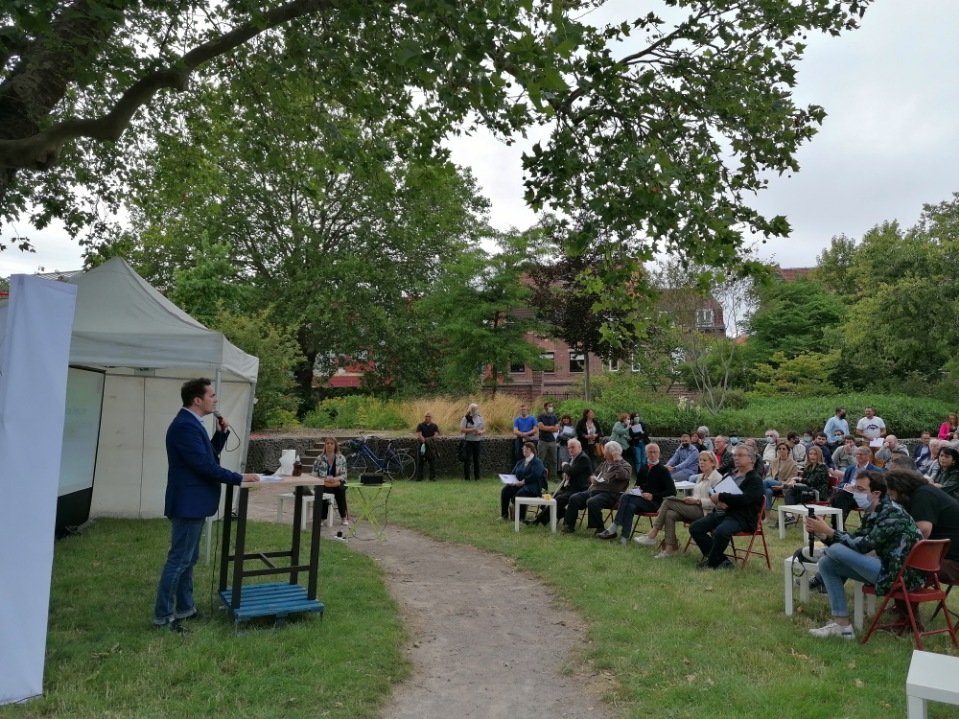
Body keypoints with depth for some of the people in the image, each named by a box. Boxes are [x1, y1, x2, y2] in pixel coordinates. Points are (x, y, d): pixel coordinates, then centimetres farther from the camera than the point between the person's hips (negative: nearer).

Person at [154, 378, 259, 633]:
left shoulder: (191, 423, 12)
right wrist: (239, 478, -17)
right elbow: (204, 465, -24)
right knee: (178, 560, -2)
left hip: (193, 502, 11)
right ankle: (162, 617, 7)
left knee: (188, 559, 18)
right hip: (188, 503, -11)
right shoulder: (185, 425, -21)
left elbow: (209, 455, 19)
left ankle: (185, 607, 29)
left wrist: (221, 433, 5)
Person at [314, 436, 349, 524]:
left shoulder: (341, 458, 3)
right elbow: (314, 476, -1)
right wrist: (325, 479, -18)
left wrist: (336, 479, -20)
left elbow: (344, 475, 1)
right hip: (323, 484, 0)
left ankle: (344, 517, -21)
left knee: (340, 489, -33)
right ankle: (322, 517, -19)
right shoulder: (319, 459, 1)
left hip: (337, 483, 1)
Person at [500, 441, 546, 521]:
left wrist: (523, 482, -22)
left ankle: (521, 518, -26)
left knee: (520, 494, -37)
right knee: (505, 490, -18)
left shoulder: (537, 462, -2)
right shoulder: (520, 462, 22)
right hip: (518, 484, 7)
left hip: (532, 486, -7)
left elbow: (535, 475, -17)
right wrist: (512, 481, -4)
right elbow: (513, 473, 20)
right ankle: (504, 515, -12)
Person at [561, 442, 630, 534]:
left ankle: (599, 528, -16)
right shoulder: (605, 463, 20)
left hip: (610, 494, -8)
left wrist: (617, 461, -20)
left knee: (591, 502, -34)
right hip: (594, 490, 8)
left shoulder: (624, 465, -3)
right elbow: (595, 474, 33)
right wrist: (593, 478, 10)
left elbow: (622, 476, -27)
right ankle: (569, 525, 1)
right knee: (574, 498, -7)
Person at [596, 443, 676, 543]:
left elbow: (672, 492, -6)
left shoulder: (663, 471, 1)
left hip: (654, 502, -5)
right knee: (630, 506, -33)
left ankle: (613, 528, -30)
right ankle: (624, 537, -38)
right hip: (640, 500, 5)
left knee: (625, 497, -30)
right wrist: (636, 488, 7)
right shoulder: (643, 468, 17)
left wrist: (653, 496, -15)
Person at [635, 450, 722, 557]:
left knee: (668, 501, -21)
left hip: (704, 511, -8)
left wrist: (697, 501, -20)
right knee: (670, 514, -23)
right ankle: (669, 549, -25)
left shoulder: (717, 478, -3)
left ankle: (652, 535, -19)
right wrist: (690, 499, 4)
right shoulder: (700, 477, 23)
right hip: (693, 509, 8)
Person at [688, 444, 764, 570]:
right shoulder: (731, 475, 22)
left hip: (741, 517, -8)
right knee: (694, 528, -10)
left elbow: (744, 499, -19)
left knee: (720, 531, -36)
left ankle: (712, 562, -10)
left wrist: (721, 497, -18)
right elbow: (714, 491, 14)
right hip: (721, 512, 8)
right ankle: (721, 560, -6)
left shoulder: (755, 479, -2)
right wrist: (718, 501, -9)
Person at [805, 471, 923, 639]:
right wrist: (823, 535, -6)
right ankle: (842, 624, 1)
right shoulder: (871, 513, 9)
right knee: (827, 563, 5)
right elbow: (855, 540, 9)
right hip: (886, 567, 10)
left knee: (835, 550, -21)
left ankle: (821, 580, 12)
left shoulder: (892, 513, -19)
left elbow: (864, 545, -23)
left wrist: (828, 531, -20)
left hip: (899, 574, -10)